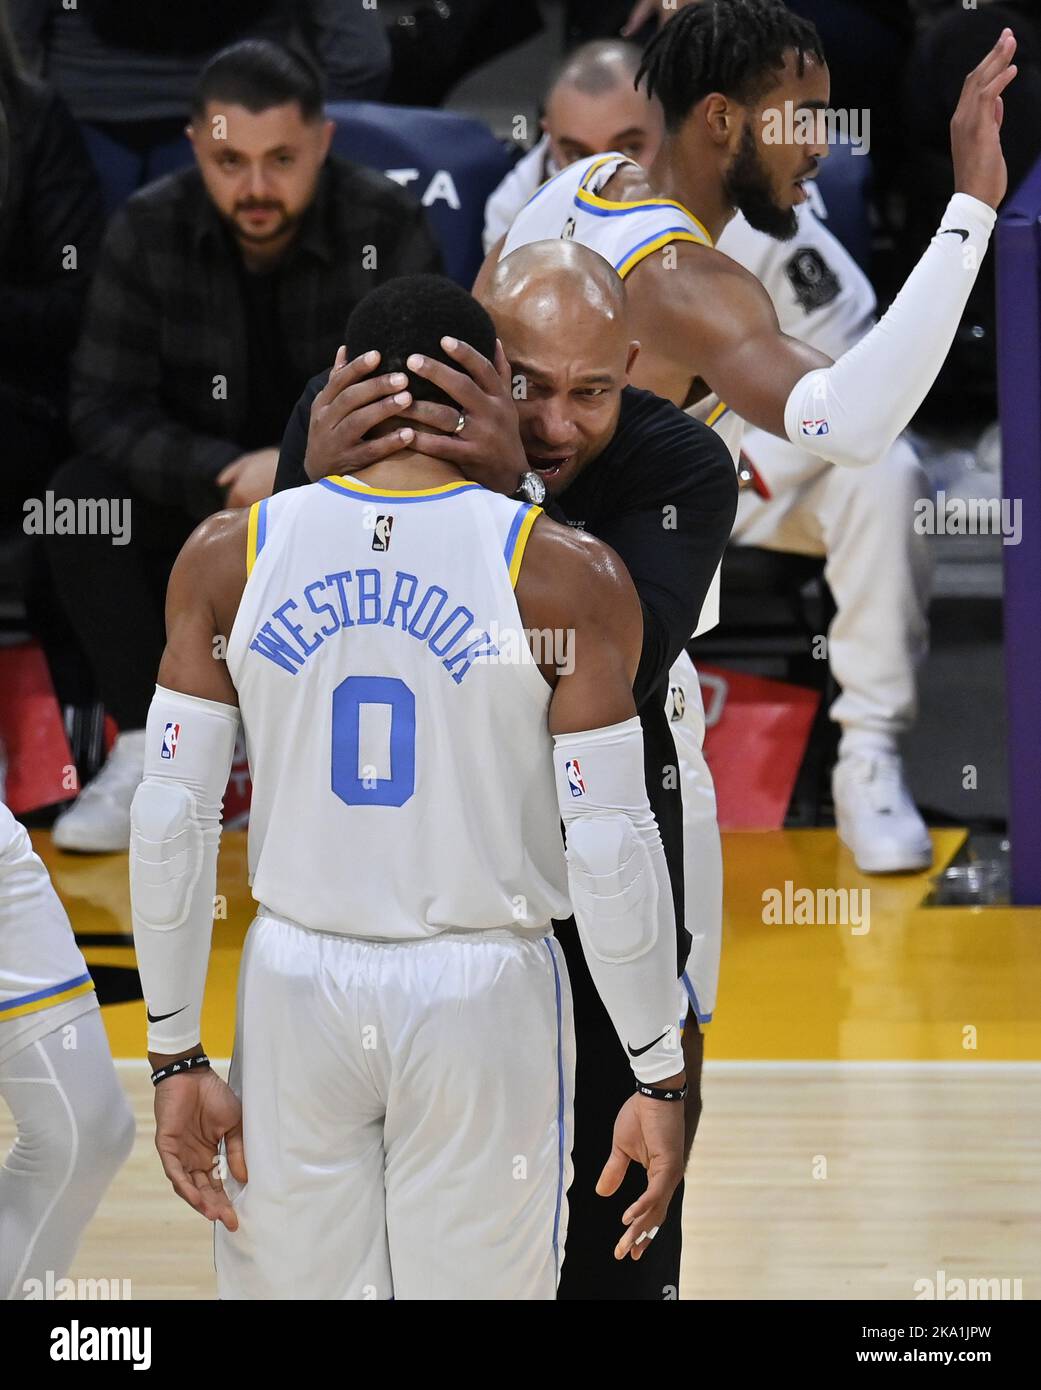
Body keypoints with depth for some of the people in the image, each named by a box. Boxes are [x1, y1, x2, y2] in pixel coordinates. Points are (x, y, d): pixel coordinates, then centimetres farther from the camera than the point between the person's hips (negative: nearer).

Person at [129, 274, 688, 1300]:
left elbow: (171, 821, -1)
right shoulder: (566, 575, -8)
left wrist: (176, 1057, 6)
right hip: (483, 991, -2)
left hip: (296, 984, 2)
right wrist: (658, 1079, -2)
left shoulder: (230, 555, -1)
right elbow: (611, 845, -10)